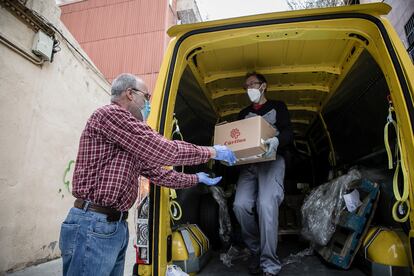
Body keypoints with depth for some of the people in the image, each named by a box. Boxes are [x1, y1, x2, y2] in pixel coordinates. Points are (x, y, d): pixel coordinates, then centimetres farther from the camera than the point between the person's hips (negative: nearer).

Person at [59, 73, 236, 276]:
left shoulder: (133, 144, 17)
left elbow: (156, 172, 19)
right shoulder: (111, 114, -13)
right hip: (93, 225, -10)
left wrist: (196, 179, 23)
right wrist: (211, 152, -9)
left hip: (117, 225, 10)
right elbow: (163, 151, -20)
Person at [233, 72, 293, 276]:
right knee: (241, 205, -19)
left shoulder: (277, 107, 15)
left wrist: (277, 141, -22)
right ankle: (255, 251, 5)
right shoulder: (244, 113, 25)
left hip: (272, 160, -3)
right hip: (249, 163, 3)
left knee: (266, 204, -25)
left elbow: (288, 133, 1)